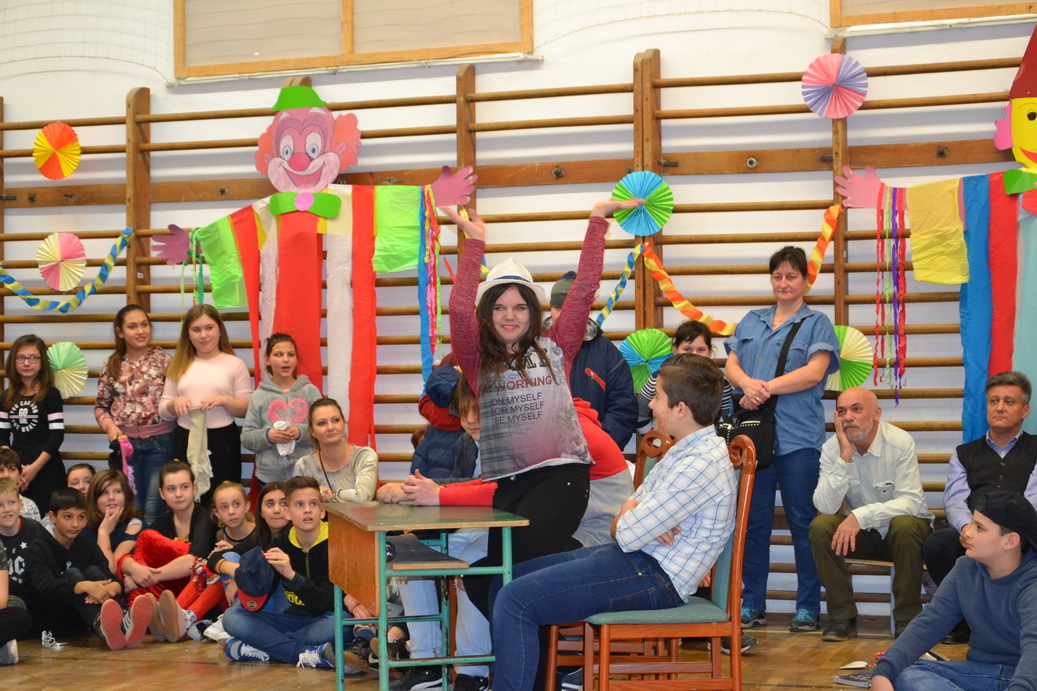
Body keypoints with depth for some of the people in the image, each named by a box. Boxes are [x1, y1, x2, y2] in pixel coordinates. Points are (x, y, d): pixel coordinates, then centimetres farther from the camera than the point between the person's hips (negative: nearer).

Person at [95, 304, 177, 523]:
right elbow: (101, 406, 13)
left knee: (155, 510, -2)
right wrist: (108, 425, -4)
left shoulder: (163, 359, -1)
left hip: (160, 441, -3)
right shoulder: (111, 365, 7)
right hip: (125, 441, 3)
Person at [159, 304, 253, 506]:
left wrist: (224, 401, -17)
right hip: (186, 442, 3)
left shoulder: (234, 364, 2)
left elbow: (248, 409, -1)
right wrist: (175, 403, -9)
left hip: (222, 441, -3)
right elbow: (163, 412, 13)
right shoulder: (179, 365, 13)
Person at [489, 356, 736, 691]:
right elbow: (621, 525, 15)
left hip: (655, 576, -11)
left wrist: (628, 519, 3)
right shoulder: (684, 450, 13)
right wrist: (632, 520, -9)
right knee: (506, 581, 9)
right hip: (637, 557, 11)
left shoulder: (701, 464, -20)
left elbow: (627, 535, -21)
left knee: (515, 601, -19)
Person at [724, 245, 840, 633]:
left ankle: (808, 607, 6)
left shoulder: (817, 324, 6)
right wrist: (747, 384, -13)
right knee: (753, 521, 7)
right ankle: (751, 604, 15)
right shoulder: (751, 322, 19)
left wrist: (766, 389, -13)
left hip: (797, 437, -4)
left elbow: (814, 372, -7)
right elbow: (731, 365, 10)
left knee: (802, 521, -1)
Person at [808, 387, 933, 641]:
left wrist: (861, 516, -36)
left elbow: (911, 502, -26)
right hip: (862, 534, 3)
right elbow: (825, 507, -20)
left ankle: (907, 618, -20)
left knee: (904, 525, -36)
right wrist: (844, 458, -28)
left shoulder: (900, 443, -18)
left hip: (903, 532, -3)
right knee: (820, 526, -24)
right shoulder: (832, 449, -9)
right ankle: (843, 616, -14)